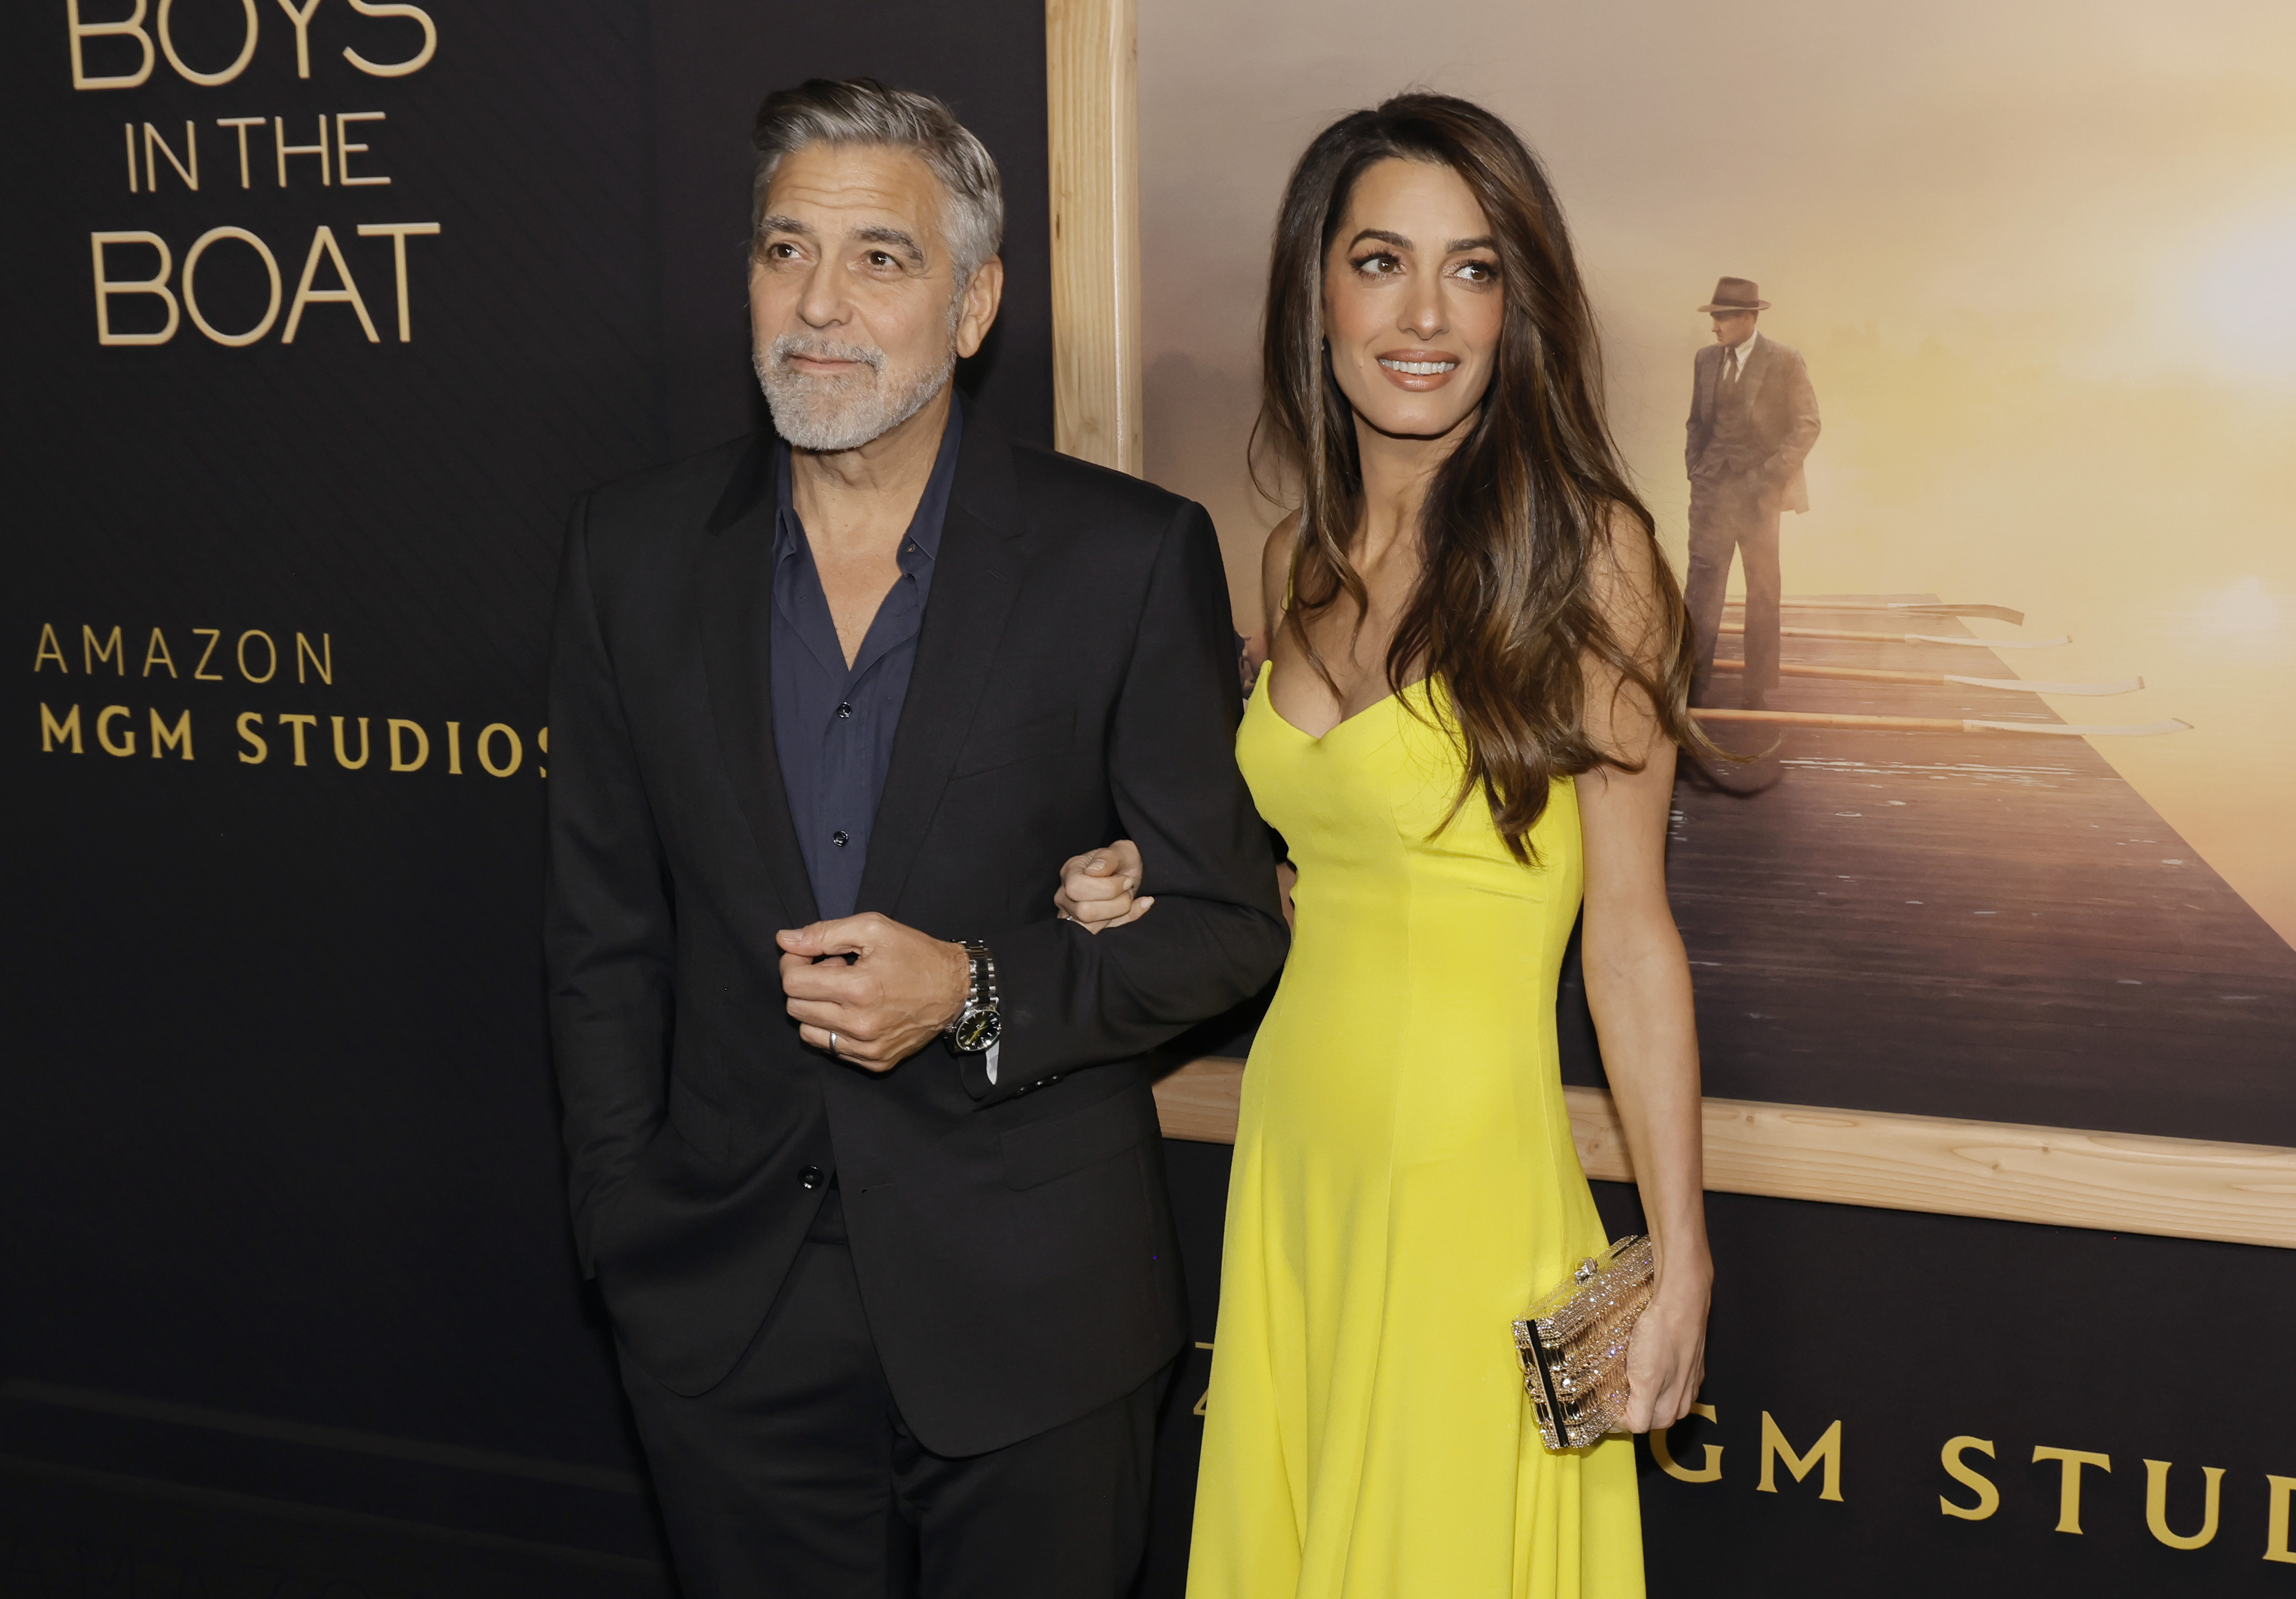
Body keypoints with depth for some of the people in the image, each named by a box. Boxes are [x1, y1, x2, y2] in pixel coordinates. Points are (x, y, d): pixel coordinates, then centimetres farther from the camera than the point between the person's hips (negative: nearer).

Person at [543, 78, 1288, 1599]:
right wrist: (628, 1238, 4)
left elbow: (1226, 919, -4)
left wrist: (977, 991, -19)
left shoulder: (1132, 556, -9)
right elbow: (606, 936, 6)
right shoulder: (636, 548, 0)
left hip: (1031, 1319, -2)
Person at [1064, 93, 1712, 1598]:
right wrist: (1157, 890, -3)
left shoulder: (1586, 551, -12)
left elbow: (1630, 926, -11)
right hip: (1292, 1151, 6)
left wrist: (1680, 1264, -10)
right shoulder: (1301, 559, 5)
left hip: (1475, 1176, -5)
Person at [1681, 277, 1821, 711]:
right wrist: (1696, 468, 6)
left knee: (1762, 592, 7)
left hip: (1759, 494, -3)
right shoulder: (1706, 359, 10)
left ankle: (1757, 692, 16)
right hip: (1711, 492, 3)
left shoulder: (1785, 361, -4)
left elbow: (1807, 425, -2)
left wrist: (1773, 475, -11)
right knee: (1702, 583, -5)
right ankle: (1693, 688, -3)